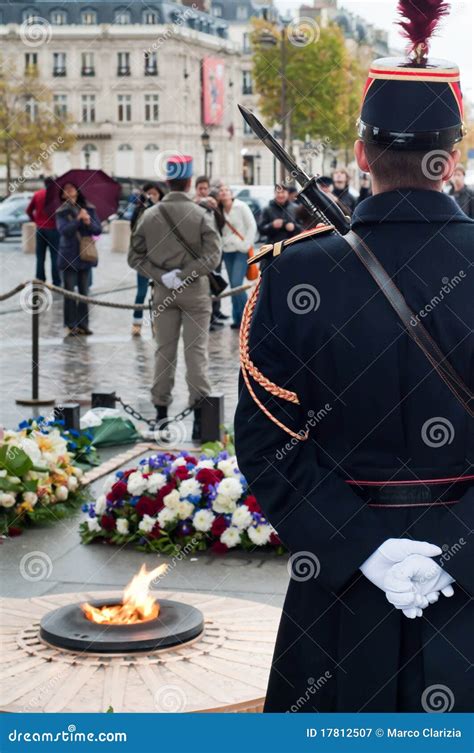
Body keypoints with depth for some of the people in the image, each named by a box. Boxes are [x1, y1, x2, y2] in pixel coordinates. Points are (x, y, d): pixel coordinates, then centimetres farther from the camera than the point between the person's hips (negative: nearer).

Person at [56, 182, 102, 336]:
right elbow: (63, 230, -16)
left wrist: (89, 223, -18)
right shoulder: (61, 212, 0)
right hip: (68, 256, -2)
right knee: (69, 292, -2)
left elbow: (98, 230, 1)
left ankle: (83, 324, 11)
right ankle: (71, 325, 2)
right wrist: (78, 219, -23)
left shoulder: (89, 209, 5)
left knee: (84, 291, 6)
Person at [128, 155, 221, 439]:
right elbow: (212, 255, -17)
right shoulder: (201, 215, -9)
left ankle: (161, 413, 16)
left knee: (165, 351, 11)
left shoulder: (150, 215, 0)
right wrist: (185, 275, -14)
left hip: (163, 292, 3)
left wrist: (162, 277, -5)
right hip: (195, 291, -3)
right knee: (196, 351, 0)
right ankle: (200, 413, -3)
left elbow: (135, 256, 1)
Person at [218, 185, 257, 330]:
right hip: (227, 251, 5)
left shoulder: (241, 207, -7)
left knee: (237, 284, -16)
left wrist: (246, 245, -12)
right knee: (233, 286, 7)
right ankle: (237, 319, 14)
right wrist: (221, 244, -4)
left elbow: (252, 226, -7)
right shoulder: (219, 211, 5)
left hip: (241, 250, -5)